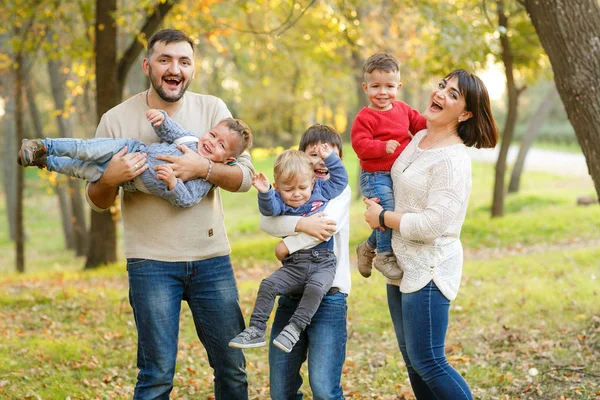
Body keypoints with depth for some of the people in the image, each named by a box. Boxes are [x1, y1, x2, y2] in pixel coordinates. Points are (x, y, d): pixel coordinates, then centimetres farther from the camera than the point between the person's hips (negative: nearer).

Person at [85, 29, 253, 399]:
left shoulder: (212, 109, 2)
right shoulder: (117, 121, -2)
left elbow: (245, 177, -3)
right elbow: (97, 201, 4)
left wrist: (203, 168, -22)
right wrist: (111, 179, -19)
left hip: (212, 257, 2)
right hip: (152, 261, -2)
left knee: (233, 367, 9)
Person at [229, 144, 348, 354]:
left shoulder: (322, 192, 12)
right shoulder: (281, 202, 4)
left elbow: (340, 179, 19)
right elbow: (269, 209, -16)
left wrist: (330, 158, 9)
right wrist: (264, 193, -36)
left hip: (323, 263, -1)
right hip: (293, 265, 1)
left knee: (315, 288, -31)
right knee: (268, 285, -17)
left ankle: (294, 329, -24)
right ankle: (256, 331, -8)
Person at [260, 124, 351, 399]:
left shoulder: (340, 190, 2)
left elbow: (326, 225, -18)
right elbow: (266, 221, -9)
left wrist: (288, 243, -8)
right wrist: (302, 224, -23)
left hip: (328, 297, -4)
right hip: (291, 294, 4)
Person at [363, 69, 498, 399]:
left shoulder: (453, 160, -20)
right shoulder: (418, 139, 7)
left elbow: (433, 224, -25)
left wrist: (383, 218, -13)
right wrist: (378, 207, 7)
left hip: (428, 270, -9)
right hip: (402, 266, 9)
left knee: (427, 362, -7)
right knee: (411, 359, 16)